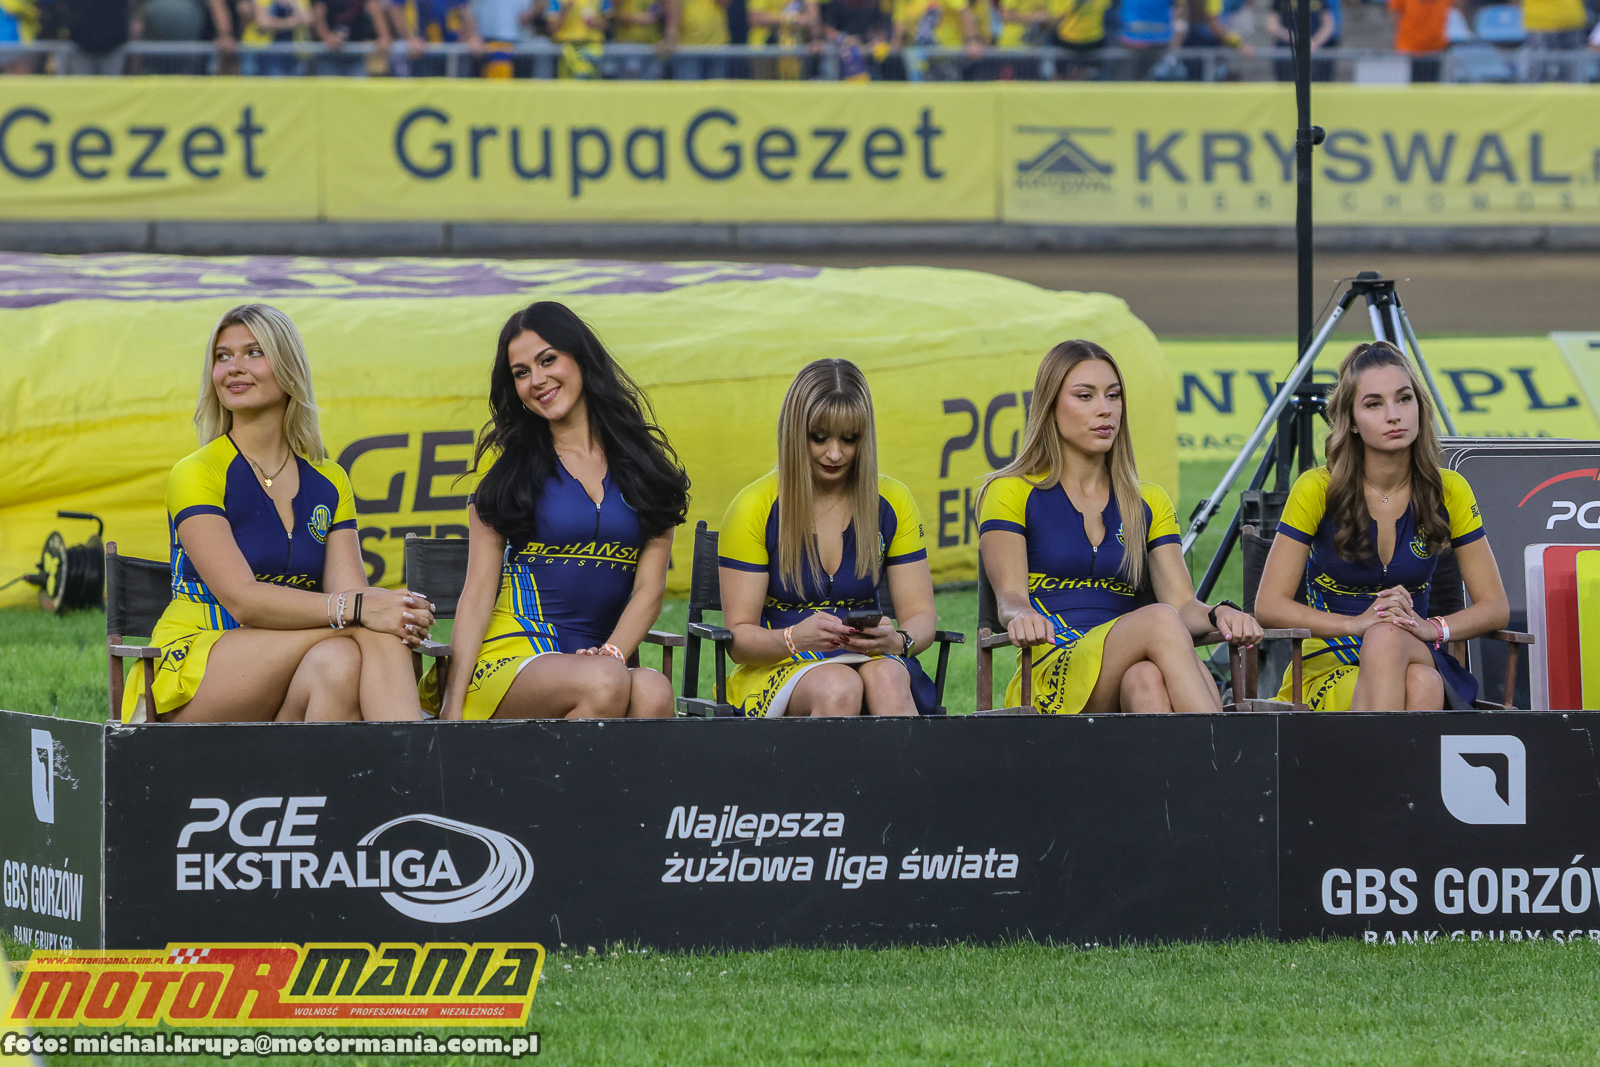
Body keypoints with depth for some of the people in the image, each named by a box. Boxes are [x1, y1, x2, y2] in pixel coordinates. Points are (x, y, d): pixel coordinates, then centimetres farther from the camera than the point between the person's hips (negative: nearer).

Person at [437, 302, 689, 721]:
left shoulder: (643, 465, 14)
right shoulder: (509, 470, 10)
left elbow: (649, 588, 7)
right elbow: (478, 594, 4)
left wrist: (611, 653, -13)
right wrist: (453, 706, -7)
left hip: (597, 656, 2)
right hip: (513, 655, -2)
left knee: (653, 693, -36)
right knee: (605, 685, -37)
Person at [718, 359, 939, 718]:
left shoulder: (892, 503, 5)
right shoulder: (755, 508, -3)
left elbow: (920, 617, 4)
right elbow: (738, 637, -6)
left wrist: (897, 641, -21)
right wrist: (794, 638, -29)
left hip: (866, 660, 3)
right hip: (775, 671, -3)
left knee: (887, 678, -35)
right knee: (840, 688, -37)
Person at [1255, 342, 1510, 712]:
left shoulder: (1448, 492, 3)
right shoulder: (1317, 490, -4)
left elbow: (1495, 606, 4)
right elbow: (1269, 605, -7)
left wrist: (1433, 628, -17)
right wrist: (1358, 624, -23)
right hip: (1329, 670, -2)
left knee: (1422, 684, -37)